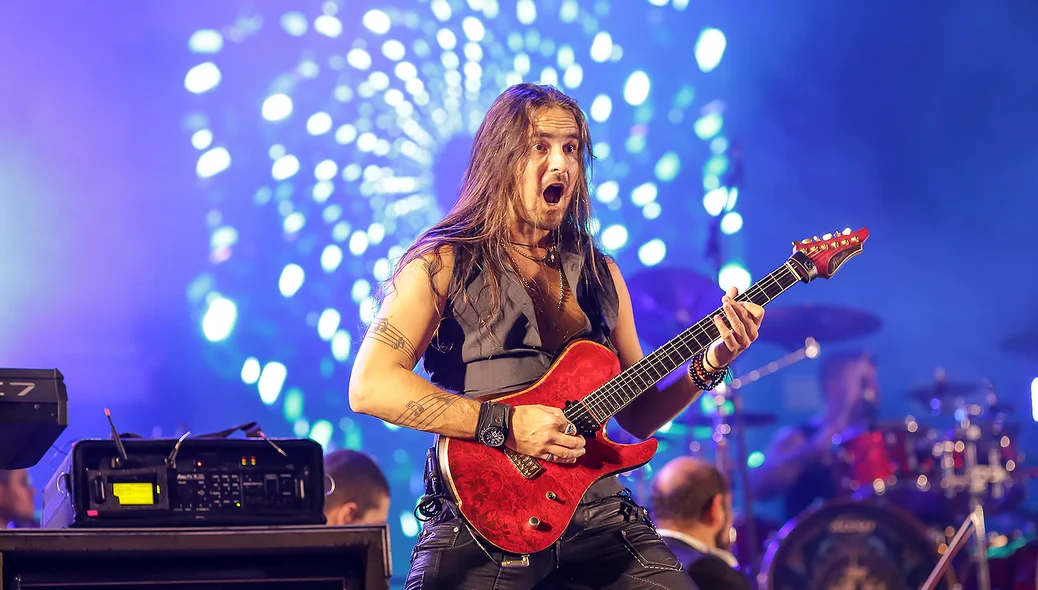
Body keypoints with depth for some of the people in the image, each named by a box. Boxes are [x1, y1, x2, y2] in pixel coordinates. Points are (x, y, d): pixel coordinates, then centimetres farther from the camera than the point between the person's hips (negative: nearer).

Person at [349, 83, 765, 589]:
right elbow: (369, 386, -10)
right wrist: (504, 424, -16)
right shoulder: (446, 263, 2)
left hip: (596, 517, 4)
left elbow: (638, 416, 21)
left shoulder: (599, 274, 18)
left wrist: (709, 366, 3)